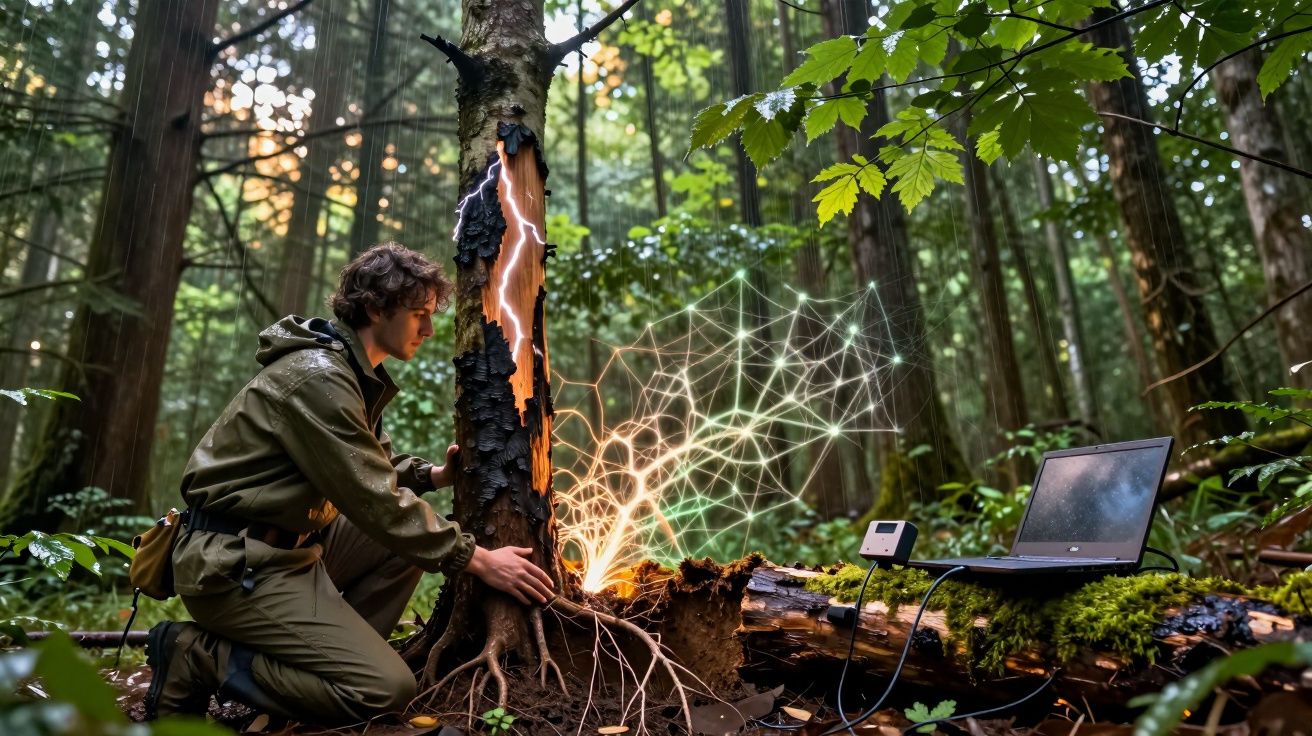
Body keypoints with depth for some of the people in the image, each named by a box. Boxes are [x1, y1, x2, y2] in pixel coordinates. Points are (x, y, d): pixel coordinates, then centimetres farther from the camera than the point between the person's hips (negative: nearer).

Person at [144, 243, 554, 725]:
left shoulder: (355, 372, 9)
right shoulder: (318, 378, -22)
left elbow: (375, 467, 19)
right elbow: (376, 502, -23)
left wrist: (434, 475, 0)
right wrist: (478, 560, -17)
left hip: (291, 542, 10)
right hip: (237, 564, -10)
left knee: (419, 534, 10)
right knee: (387, 689, -14)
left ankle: (333, 654, 6)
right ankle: (197, 657, -5)